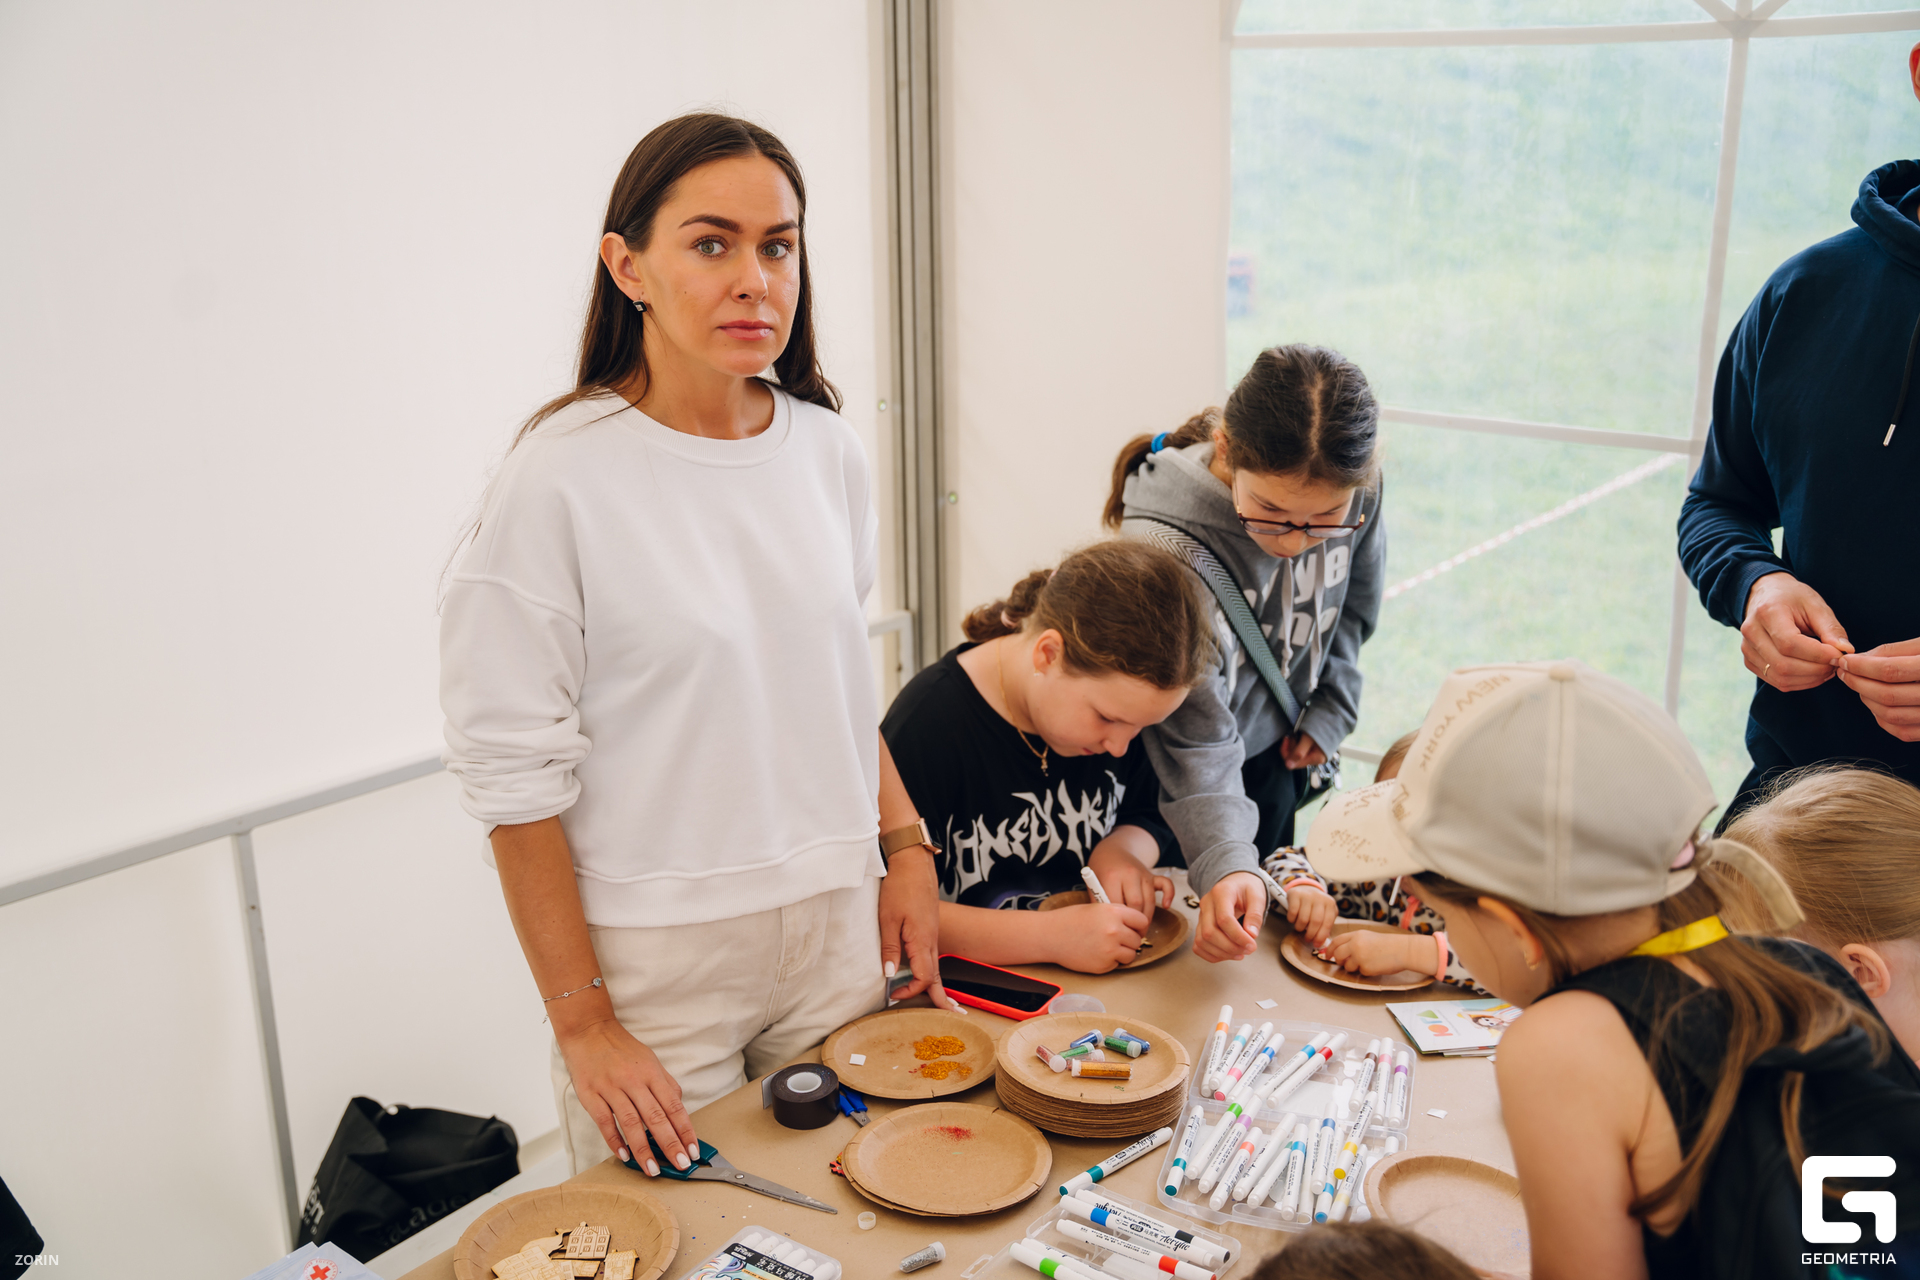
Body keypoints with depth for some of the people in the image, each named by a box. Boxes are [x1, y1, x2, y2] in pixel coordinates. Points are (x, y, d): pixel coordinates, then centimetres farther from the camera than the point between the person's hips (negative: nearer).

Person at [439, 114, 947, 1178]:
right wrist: (582, 1024, -12)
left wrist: (906, 845, 6)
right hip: (656, 957, -5)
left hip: (837, 927, 5)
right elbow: (512, 773, -13)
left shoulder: (827, 452, 2)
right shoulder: (561, 479, -15)